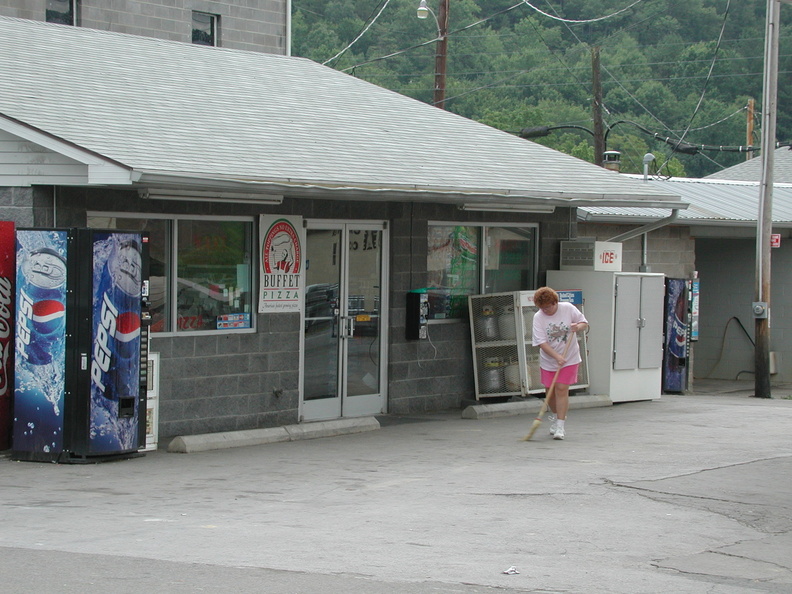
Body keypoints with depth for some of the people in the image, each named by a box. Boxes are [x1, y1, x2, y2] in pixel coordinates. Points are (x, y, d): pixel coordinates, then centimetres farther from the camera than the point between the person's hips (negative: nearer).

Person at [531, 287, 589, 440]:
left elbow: (584, 323, 5)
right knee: (550, 391, 11)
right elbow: (541, 342, -16)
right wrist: (557, 356, -27)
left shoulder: (568, 309, -8)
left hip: (569, 359, -2)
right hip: (548, 360, 2)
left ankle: (560, 426, -9)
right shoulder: (538, 317, -11)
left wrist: (578, 327, -20)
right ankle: (554, 417, 39)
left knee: (561, 389, -11)